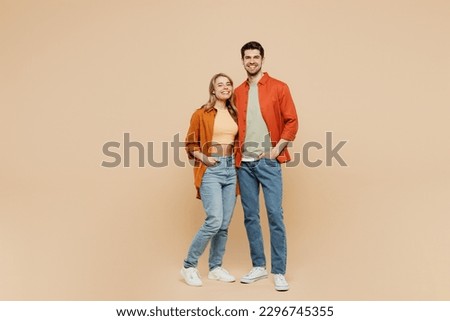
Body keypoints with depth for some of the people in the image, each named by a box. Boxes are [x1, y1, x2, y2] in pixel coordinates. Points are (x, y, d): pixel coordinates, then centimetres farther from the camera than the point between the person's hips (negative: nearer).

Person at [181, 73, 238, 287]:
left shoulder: (234, 114, 13)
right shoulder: (201, 114, -1)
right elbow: (190, 144, 1)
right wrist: (203, 158, -14)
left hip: (231, 169, 5)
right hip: (210, 170, -5)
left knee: (225, 224, 6)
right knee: (214, 221, -14)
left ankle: (215, 268, 20)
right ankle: (189, 266, 3)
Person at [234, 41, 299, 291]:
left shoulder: (278, 88, 0)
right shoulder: (238, 93, 13)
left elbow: (292, 122, -3)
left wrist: (277, 149, -9)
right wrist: (237, 153, 5)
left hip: (268, 161, -4)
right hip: (244, 163, 5)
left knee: (275, 215, -6)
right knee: (250, 216, 8)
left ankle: (279, 272, 4)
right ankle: (259, 266, 21)